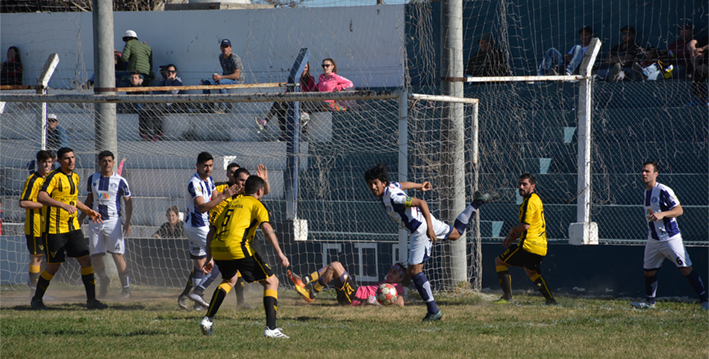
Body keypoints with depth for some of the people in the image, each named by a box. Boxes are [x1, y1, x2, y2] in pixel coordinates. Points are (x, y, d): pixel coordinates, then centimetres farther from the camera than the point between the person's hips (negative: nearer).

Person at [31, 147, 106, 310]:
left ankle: (91, 300, 3)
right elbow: (41, 197, -27)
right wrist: (63, 205, -37)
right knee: (54, 266, -1)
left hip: (73, 228, 7)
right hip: (54, 228, -7)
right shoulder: (54, 177, -12)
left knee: (86, 261, -2)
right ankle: (37, 299, 17)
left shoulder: (75, 177, 12)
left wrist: (88, 211, 23)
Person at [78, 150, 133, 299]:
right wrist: (81, 218, 12)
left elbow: (128, 202, 0)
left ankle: (125, 287, -5)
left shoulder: (120, 181, -2)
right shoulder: (92, 179, 9)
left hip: (113, 221, -4)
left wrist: (128, 222, -10)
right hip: (95, 222, 4)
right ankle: (104, 280, 28)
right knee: (95, 256, 1)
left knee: (118, 255, -11)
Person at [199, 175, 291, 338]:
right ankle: (271, 328, -9)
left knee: (229, 280, 36)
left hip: (217, 250, 7)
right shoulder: (256, 204, 9)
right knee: (271, 281, 4)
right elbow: (266, 228, -8)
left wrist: (210, 258, 30)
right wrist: (279, 253, -13)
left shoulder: (231, 204, 28)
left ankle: (208, 320, 25)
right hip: (238, 247, -7)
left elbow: (211, 232, 26)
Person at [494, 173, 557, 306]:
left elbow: (525, 225, -21)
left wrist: (513, 230, -1)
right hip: (541, 247, 10)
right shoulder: (536, 199, 17)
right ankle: (550, 300, 25)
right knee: (531, 270, 32)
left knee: (499, 261, 2)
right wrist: (513, 237, 18)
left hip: (529, 245, -10)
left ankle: (507, 297, -4)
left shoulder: (529, 201, -14)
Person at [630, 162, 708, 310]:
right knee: (649, 270, 11)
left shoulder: (664, 191, -14)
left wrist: (662, 214, -32)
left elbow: (679, 210, -17)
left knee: (686, 269, -10)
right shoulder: (645, 193, 12)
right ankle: (649, 302, 27)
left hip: (670, 237, -8)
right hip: (653, 240, 8)